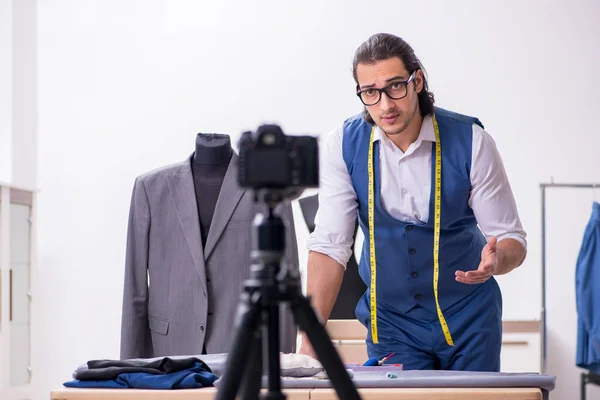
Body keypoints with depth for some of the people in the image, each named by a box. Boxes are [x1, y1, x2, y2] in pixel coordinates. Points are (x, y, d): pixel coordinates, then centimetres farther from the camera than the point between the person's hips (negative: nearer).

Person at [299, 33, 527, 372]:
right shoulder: (345, 145, -10)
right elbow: (330, 245, -11)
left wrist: (495, 260, -35)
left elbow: (512, 240, -10)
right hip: (391, 322, 1)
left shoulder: (470, 141, -15)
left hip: (467, 318, -1)